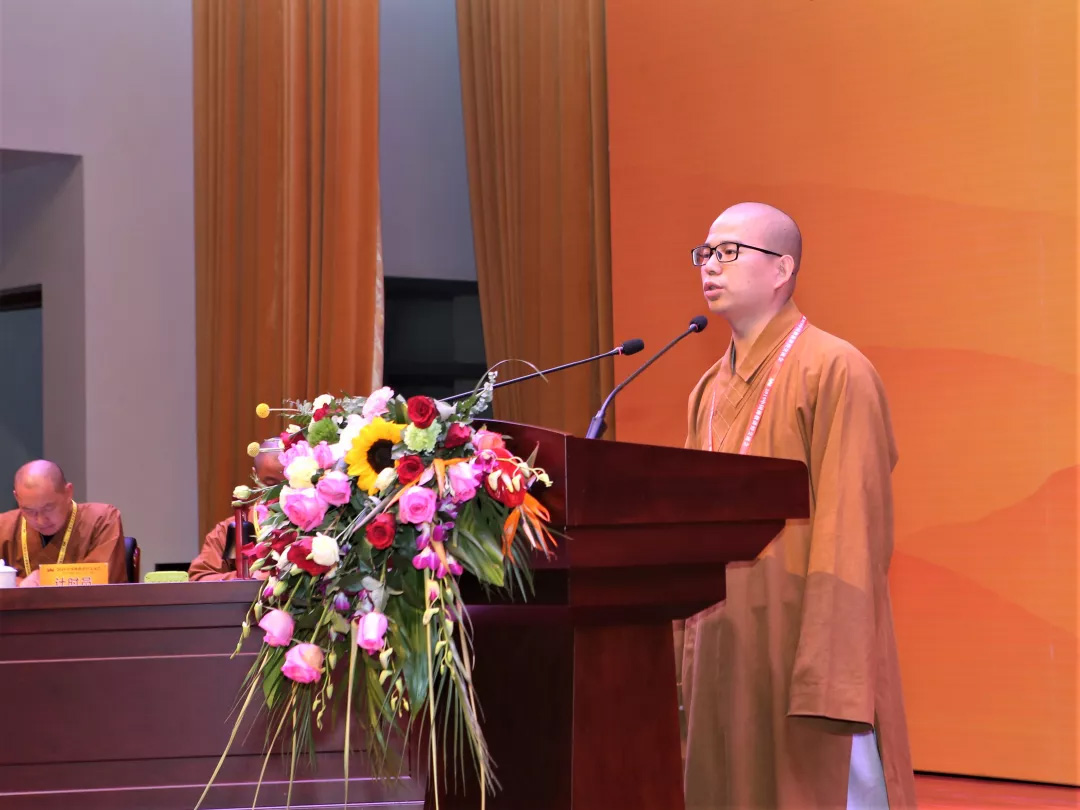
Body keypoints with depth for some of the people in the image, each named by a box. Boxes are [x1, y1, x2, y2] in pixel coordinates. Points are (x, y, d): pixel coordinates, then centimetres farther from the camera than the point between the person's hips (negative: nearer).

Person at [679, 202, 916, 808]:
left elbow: (851, 530, -16)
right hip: (726, 655, 7)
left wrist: (829, 681, -21)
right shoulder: (710, 390, 14)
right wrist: (689, 654, 12)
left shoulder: (834, 373, -9)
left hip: (805, 644, -7)